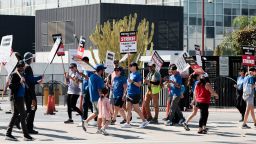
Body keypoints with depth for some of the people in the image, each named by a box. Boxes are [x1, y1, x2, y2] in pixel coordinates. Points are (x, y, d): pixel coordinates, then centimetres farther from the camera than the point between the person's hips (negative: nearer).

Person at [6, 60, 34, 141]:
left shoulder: (22, 75, 14)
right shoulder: (14, 75, -11)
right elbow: (10, 86, -19)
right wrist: (19, 83, -24)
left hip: (21, 97, 9)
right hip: (17, 97, -9)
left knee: (15, 115, 10)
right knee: (23, 115, -6)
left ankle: (8, 134, 13)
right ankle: (26, 135, -3)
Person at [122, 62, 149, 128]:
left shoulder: (138, 74, -10)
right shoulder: (130, 74, 14)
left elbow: (139, 84, -16)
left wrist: (132, 81, -26)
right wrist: (126, 92, 19)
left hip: (135, 95, -8)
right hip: (129, 94, 8)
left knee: (136, 109, -2)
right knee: (128, 109, 4)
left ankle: (144, 121, 10)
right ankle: (128, 123, 6)